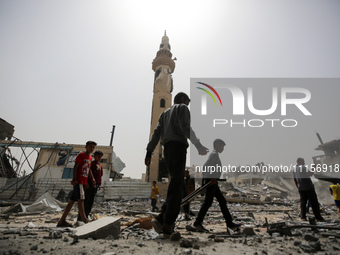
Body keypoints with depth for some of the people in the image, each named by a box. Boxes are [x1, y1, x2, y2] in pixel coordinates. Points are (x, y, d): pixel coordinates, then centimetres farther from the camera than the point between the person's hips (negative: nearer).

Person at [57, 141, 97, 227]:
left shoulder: (90, 158, 17)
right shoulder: (81, 155, -5)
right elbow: (75, 167, -11)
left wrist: (92, 179, 11)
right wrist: (74, 179, -19)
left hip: (83, 182, 8)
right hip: (78, 181, -8)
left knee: (72, 201, 9)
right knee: (81, 198, -11)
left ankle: (62, 221, 16)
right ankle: (84, 218, -8)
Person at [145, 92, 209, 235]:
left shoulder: (165, 113, 30)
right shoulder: (182, 108, 9)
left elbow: (156, 133, 17)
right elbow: (185, 126, -12)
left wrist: (149, 152, 10)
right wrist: (198, 144, -19)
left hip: (167, 149, 7)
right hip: (178, 146, -7)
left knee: (178, 185, 9)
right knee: (176, 185, -9)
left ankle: (161, 219, -3)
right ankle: (168, 224, -13)